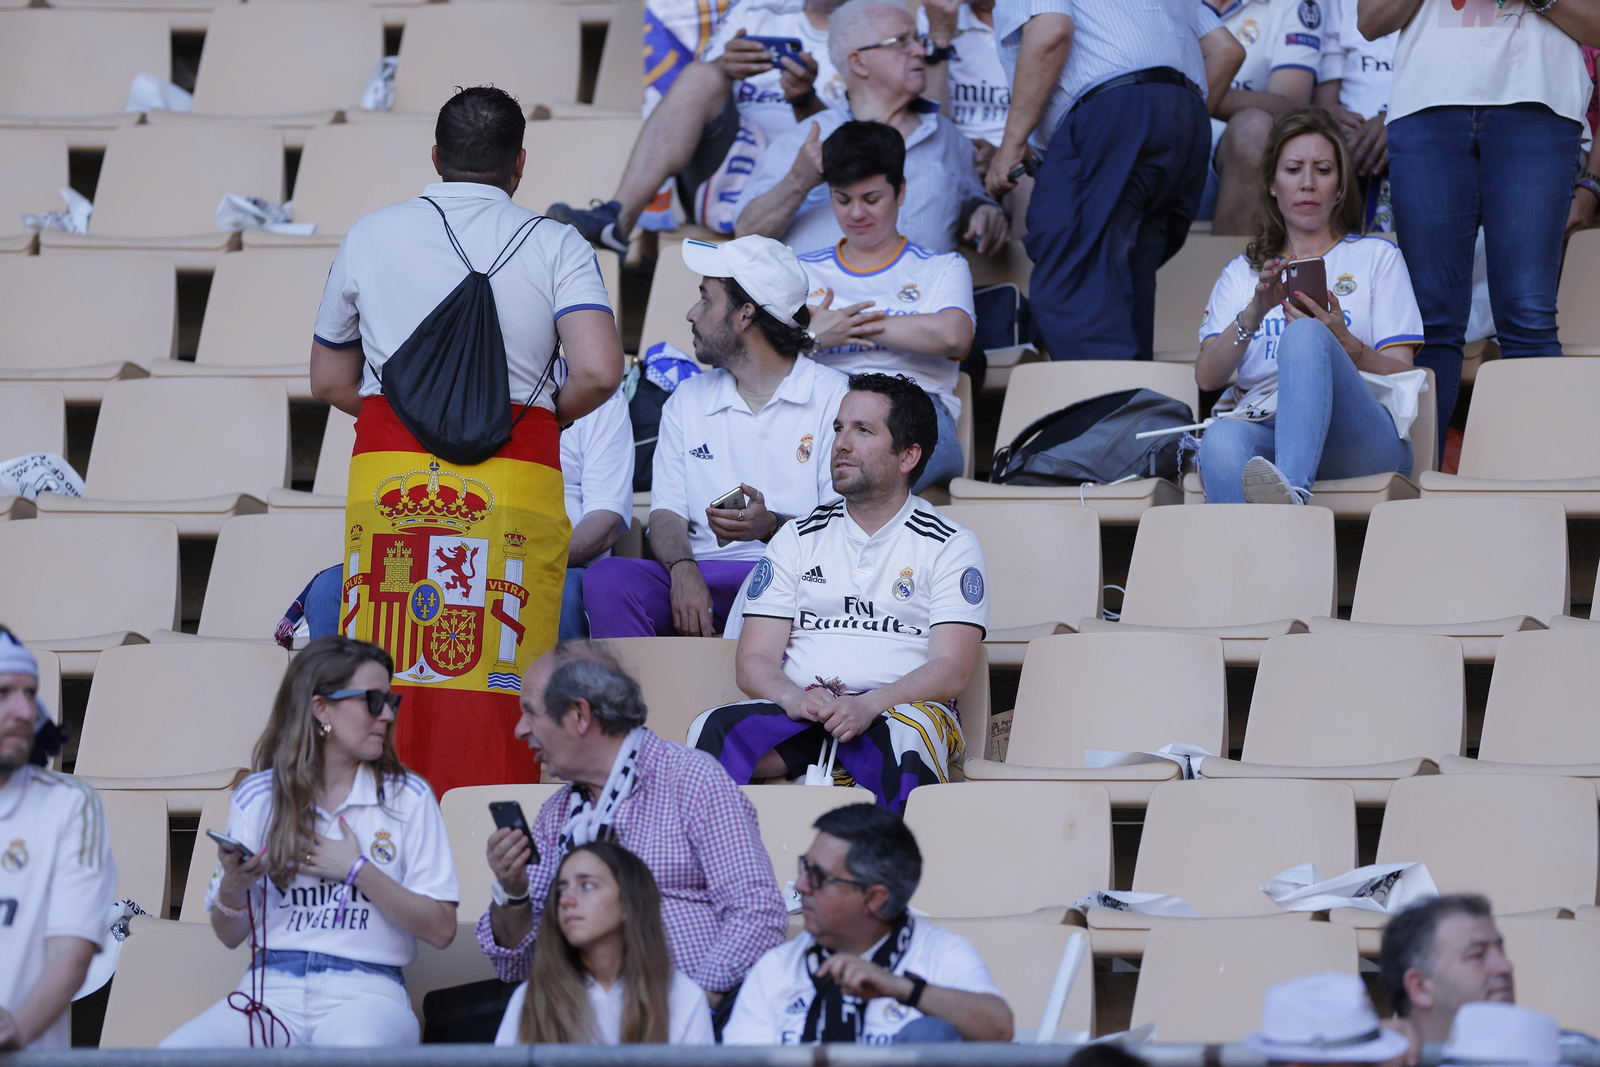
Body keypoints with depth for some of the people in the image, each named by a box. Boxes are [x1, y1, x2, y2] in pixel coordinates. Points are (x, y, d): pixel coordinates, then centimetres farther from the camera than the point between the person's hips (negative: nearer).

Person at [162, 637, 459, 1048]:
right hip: (273, 986, 2)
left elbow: (440, 929, 2)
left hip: (364, 988, -2)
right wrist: (233, 886, -7)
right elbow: (229, 934, 14)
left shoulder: (408, 798, 7)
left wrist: (358, 871, -7)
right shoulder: (255, 798, 10)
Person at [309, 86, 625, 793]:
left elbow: (329, 381, 18)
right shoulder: (556, 247, 5)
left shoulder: (369, 237, 12)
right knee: (493, 686, -1)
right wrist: (544, 418, 9)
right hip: (514, 484, -1)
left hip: (387, 470, 2)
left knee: (380, 683, 3)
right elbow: (598, 372, -9)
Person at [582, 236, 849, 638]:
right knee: (606, 578, -27)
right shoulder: (688, 399, 21)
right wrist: (683, 570, -12)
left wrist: (771, 526, -23)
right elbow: (666, 512, 11)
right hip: (701, 575, 4)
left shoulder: (835, 398, 5)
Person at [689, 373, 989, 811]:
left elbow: (951, 671, -1)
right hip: (800, 715, 3)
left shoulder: (951, 546, 11)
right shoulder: (798, 540, 20)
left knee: (908, 735, -41)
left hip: (897, 710, -3)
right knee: (715, 728, -31)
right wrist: (794, 698, -13)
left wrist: (868, 706, -20)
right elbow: (754, 661, 12)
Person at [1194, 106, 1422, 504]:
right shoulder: (1242, 273, 28)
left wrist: (1344, 345, -12)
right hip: (1263, 431, 1)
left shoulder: (1377, 257, 23)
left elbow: (1402, 376, 10)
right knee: (1222, 440, -38)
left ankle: (1292, 490, -60)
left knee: (1305, 334, -34)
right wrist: (1254, 313, -9)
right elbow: (1208, 376, 11)